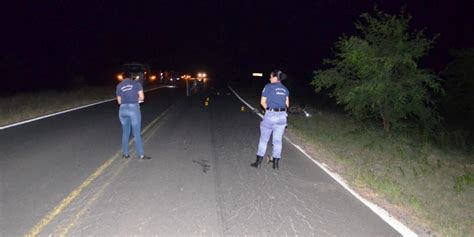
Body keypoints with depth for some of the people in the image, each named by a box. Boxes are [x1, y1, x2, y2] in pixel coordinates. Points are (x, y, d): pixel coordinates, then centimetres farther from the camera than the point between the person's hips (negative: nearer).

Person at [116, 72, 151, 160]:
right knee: (137, 133, 1)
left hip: (123, 109, 3)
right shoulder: (136, 83, 2)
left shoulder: (119, 86, 10)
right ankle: (141, 155, 6)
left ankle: (125, 153, 22)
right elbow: (142, 97, -3)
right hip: (134, 108, -3)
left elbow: (119, 101, 13)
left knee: (125, 133, 16)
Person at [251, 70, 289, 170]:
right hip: (282, 116, 4)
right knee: (278, 140, 10)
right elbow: (287, 104, 12)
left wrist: (268, 109, 9)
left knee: (264, 139, 8)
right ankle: (276, 163, 14)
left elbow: (262, 102, -5)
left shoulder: (268, 87, -5)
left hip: (270, 115, -4)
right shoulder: (285, 89, 11)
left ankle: (258, 162, 13)